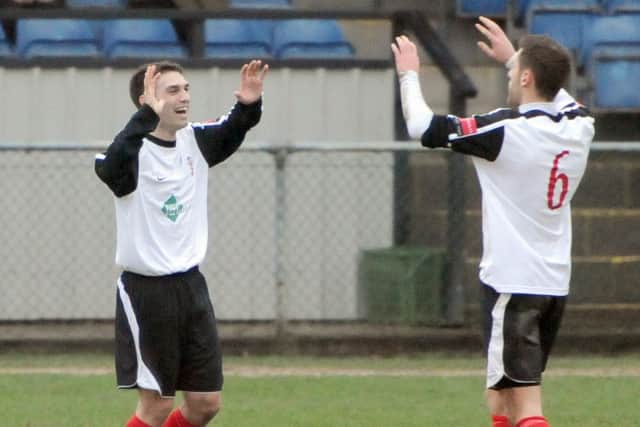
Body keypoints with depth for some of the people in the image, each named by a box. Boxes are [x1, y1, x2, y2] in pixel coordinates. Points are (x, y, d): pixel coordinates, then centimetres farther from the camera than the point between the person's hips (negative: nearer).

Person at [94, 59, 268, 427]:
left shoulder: (196, 142, 4)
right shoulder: (133, 151, -16)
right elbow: (110, 167, -36)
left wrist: (249, 105, -14)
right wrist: (148, 115, -48)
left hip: (191, 286, 7)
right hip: (146, 291, -7)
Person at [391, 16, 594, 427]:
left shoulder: (506, 131, -16)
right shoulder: (579, 128, 5)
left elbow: (422, 125, -10)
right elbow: (556, 95, 31)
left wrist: (409, 73, 7)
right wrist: (513, 56, 39)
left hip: (513, 283, -8)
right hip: (556, 282, 8)